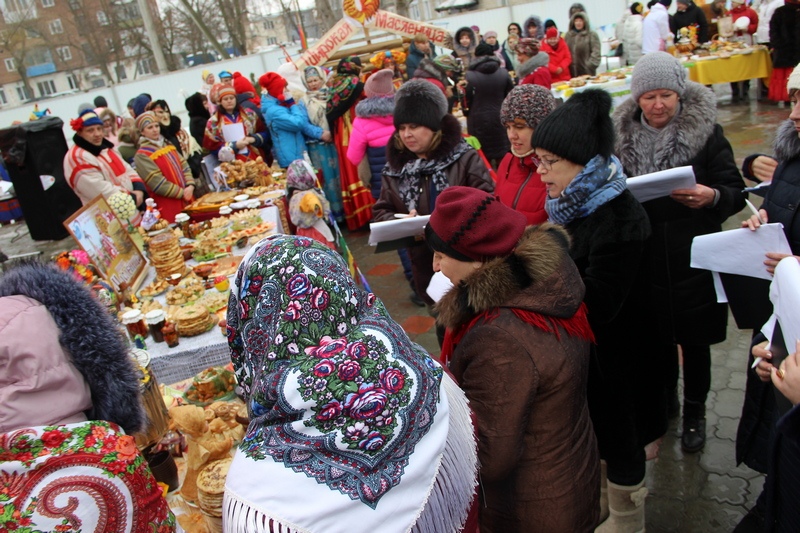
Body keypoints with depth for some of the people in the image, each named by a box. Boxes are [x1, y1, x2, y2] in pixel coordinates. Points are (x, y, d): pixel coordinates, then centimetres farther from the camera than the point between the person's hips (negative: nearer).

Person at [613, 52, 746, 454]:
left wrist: (712, 196, -27)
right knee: (656, 338, 15)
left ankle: (695, 413, 33)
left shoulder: (706, 131, -5)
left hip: (693, 260, -1)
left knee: (694, 340, 11)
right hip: (645, 261, 2)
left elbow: (735, 192, -5)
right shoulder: (622, 135, 0)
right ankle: (664, 399, 41)